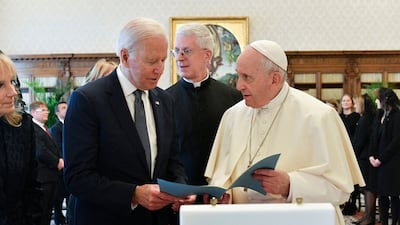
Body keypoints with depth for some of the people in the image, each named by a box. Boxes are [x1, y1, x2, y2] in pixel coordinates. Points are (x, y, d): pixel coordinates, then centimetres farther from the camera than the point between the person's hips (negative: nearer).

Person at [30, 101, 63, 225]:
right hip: (42, 176, -9)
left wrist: (61, 159, 1)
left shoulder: (45, 129, 18)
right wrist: (57, 162, -11)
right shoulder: (33, 129, -14)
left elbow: (54, 148, 20)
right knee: (42, 210, -4)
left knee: (49, 209, 14)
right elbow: (41, 152, -22)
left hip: (52, 174, 9)